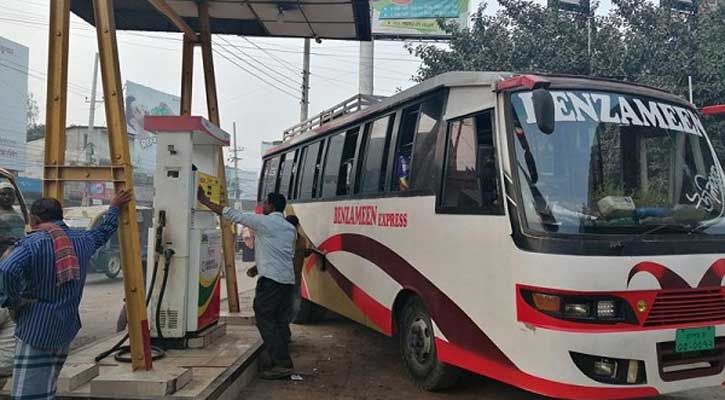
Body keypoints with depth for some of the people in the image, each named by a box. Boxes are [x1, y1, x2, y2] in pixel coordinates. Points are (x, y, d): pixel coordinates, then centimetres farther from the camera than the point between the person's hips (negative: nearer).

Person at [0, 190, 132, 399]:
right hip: (67, 328, 7)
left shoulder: (32, 243, -11)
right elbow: (103, 231, 29)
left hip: (36, 329, -7)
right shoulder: (82, 239, 8)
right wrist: (114, 208, 45)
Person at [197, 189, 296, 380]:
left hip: (271, 279, -7)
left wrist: (205, 201, 6)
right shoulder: (290, 228, 18)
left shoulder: (263, 222, -4)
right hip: (288, 280, 8)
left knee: (265, 319, -4)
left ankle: (282, 363, -10)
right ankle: (281, 363, 9)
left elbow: (232, 214, -2)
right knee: (281, 321, 9)